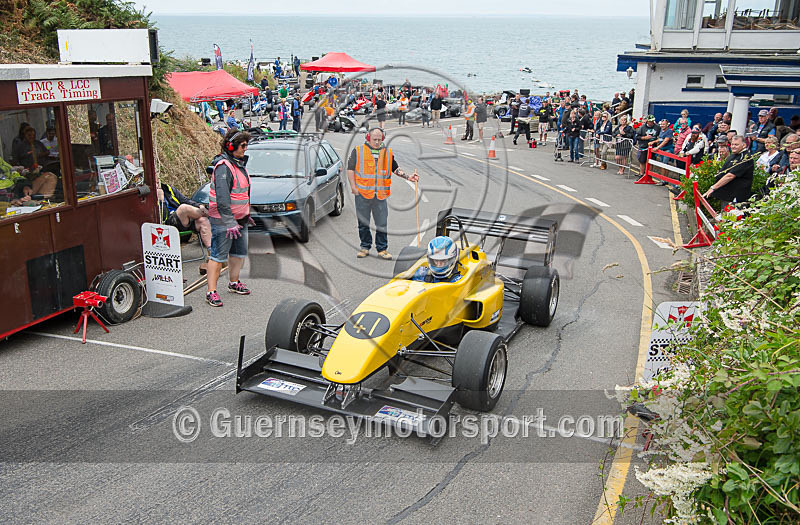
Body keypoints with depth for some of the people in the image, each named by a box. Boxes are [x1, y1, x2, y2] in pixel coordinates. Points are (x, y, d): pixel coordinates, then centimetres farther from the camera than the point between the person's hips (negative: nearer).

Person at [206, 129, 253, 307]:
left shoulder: (239, 163, 13)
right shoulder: (223, 167, -18)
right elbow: (222, 197, -24)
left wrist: (246, 215, 26)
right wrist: (229, 223, -26)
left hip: (240, 219, 9)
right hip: (223, 220, -9)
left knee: (240, 252, 18)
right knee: (218, 255, -6)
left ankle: (234, 283, 35)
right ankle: (211, 292, -1)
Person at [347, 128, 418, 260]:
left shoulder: (388, 153, 13)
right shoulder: (358, 151, 4)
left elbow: (395, 169, 19)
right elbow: (350, 169, 3)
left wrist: (408, 177, 7)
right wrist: (353, 187, -5)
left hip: (381, 194, 2)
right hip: (362, 193, -1)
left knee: (382, 223, 1)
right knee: (363, 223, 7)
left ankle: (382, 249, 9)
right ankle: (365, 247, 19)